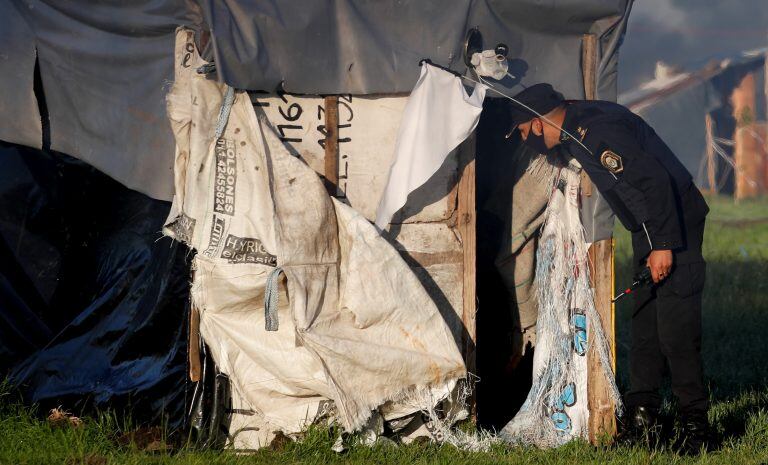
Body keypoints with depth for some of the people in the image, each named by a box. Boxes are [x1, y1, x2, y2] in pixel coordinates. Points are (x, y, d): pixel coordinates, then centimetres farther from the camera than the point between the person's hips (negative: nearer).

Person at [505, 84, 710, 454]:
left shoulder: (597, 132, -23)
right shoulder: (575, 126, 10)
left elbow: (654, 180, -27)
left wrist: (664, 244, -24)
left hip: (675, 227, -10)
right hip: (649, 229, 10)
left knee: (676, 329, -10)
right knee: (644, 323, 11)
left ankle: (694, 424, -5)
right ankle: (642, 414, 17)